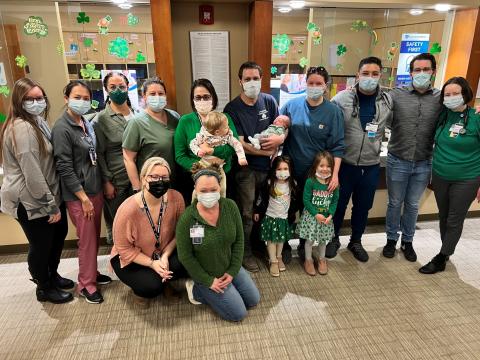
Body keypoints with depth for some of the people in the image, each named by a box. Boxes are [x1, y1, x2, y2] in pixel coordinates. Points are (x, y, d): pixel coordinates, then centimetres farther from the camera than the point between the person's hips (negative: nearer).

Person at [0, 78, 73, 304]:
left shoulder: (38, 121, 11)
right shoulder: (21, 128, -20)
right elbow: (32, 173, -23)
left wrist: (53, 201, 12)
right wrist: (51, 206, -19)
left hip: (49, 195, 9)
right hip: (30, 201, -9)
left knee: (59, 233, 21)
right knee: (41, 244, 8)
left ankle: (52, 275, 44)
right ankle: (44, 288, 32)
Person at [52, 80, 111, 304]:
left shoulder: (87, 124, 8)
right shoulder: (62, 128, -13)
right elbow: (64, 168, -16)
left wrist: (101, 186, 11)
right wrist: (83, 197, -16)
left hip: (95, 189, 7)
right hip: (78, 195, -7)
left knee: (95, 236, 16)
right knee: (87, 239, 3)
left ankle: (92, 273, 34)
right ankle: (86, 284, 20)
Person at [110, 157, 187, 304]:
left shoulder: (176, 198, -19)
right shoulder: (128, 209, -28)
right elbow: (124, 248, -17)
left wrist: (165, 256, -19)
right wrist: (152, 263, -23)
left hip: (165, 252, 3)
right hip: (131, 259, -3)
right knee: (152, 286, -28)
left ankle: (162, 279, 7)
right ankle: (140, 288, 11)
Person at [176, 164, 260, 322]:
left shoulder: (230, 206, -16)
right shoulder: (187, 218, -26)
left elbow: (239, 240, -6)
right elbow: (185, 256, -16)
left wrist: (233, 271, -9)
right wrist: (208, 281, -14)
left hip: (230, 268, 5)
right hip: (207, 275, -5)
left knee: (253, 300, 14)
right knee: (238, 314, -1)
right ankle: (198, 290, 12)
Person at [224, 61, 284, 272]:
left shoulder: (269, 101, 3)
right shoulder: (232, 109, -10)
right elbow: (239, 144, -15)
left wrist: (280, 138, -16)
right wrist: (268, 151, -14)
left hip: (268, 166, 4)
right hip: (246, 168, -4)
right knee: (246, 214, 3)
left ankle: (261, 243, 38)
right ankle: (245, 253, 21)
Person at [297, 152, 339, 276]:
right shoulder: (310, 182, -17)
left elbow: (335, 201, -2)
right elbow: (306, 200, -16)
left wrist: (330, 215, -13)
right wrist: (316, 214, -18)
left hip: (326, 216, 3)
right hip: (311, 216, -3)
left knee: (323, 239, 17)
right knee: (310, 239, 6)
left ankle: (322, 259, 39)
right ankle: (308, 260, 27)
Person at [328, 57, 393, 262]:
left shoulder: (388, 101, -1)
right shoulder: (342, 98, -8)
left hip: (371, 166, 3)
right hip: (344, 163, -2)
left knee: (363, 206, 16)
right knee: (338, 204, 11)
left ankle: (356, 241, 38)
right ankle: (333, 239, 34)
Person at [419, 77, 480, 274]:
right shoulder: (442, 116, 0)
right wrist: (433, 172, 8)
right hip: (440, 177, 4)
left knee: (454, 221, 7)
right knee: (443, 217, 17)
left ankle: (440, 259, 18)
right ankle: (447, 251, 36)